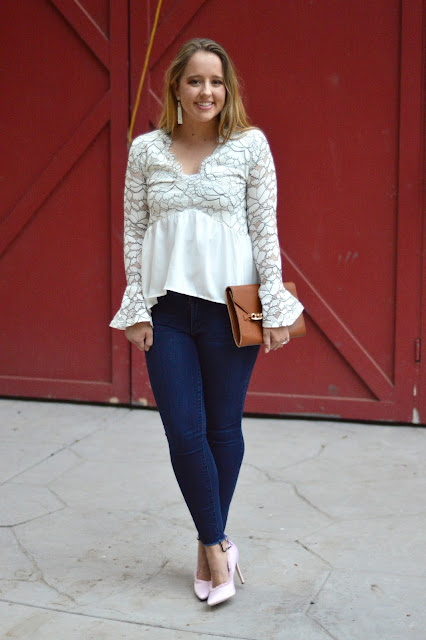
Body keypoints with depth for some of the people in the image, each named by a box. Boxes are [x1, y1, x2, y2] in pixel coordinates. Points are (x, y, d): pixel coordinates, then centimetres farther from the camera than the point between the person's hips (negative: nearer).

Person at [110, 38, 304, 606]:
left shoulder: (250, 144, -1)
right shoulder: (145, 150, 3)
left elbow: (265, 230, -1)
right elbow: (134, 234, 5)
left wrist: (275, 308, -4)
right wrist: (136, 310, 1)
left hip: (231, 304, -1)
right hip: (167, 308, 1)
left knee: (224, 428, 8)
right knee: (184, 433, 0)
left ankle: (209, 544, 28)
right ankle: (218, 547, 18)